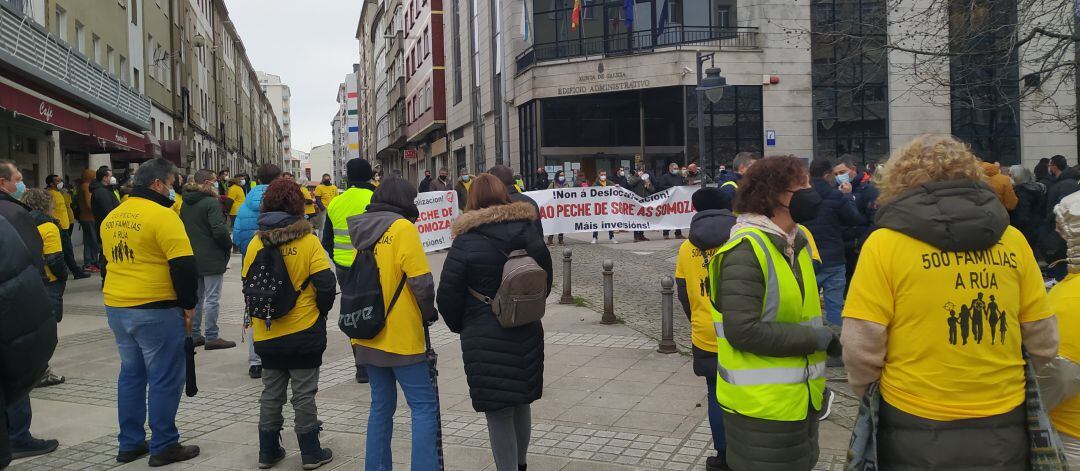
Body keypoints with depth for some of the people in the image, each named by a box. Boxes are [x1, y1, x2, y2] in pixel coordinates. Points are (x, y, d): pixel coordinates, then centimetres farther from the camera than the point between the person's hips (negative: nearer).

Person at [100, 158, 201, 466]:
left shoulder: (111, 218, 10)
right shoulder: (162, 215, -15)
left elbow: (112, 259, 20)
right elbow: (184, 265, -19)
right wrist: (189, 304, -8)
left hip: (116, 307, 8)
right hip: (156, 310, -8)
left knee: (131, 374, 18)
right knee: (166, 379, 3)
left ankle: (130, 444, 25)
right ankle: (163, 446, 10)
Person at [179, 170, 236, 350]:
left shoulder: (186, 204, 10)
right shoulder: (211, 203, -16)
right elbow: (220, 231, -22)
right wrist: (229, 245, -4)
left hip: (192, 258, 8)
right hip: (211, 259, -8)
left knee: (196, 297, 15)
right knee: (212, 298, -3)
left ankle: (194, 335, 20)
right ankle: (211, 337, 1)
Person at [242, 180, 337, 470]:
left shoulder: (255, 243, -2)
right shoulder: (308, 241, -12)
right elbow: (326, 284, -14)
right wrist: (321, 310, 4)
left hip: (267, 335, 3)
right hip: (304, 333, -3)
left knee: (271, 393, 16)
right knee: (304, 394, 6)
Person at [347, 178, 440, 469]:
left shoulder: (362, 230, 9)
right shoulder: (402, 228, -11)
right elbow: (421, 281, -16)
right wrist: (428, 313, 1)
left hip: (368, 336, 7)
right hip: (401, 336, -7)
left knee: (381, 406, 15)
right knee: (424, 407, -1)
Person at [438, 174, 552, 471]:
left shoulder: (466, 242, -13)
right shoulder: (530, 235, 2)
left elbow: (448, 296, -10)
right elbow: (545, 281, 13)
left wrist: (460, 325, 8)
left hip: (485, 339, -6)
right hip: (528, 334, 6)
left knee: (498, 411, 4)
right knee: (521, 402, 21)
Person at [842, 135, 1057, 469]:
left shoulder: (885, 242, -11)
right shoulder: (1012, 239, 0)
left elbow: (862, 345, -13)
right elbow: (1042, 342, 5)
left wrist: (864, 391, 6)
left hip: (916, 429, -3)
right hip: (1003, 427, 3)